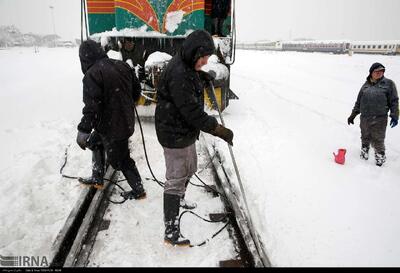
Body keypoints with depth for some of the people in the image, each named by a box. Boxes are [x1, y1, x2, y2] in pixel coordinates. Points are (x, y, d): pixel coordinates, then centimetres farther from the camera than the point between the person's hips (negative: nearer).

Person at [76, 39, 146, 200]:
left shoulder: (92, 74, -20)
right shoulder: (122, 66, 2)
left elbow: (92, 106, -25)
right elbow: (136, 90, 10)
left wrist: (83, 130, -20)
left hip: (112, 126, -9)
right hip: (126, 120, 9)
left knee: (120, 159, 9)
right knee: (95, 142, 27)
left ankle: (138, 190, 25)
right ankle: (97, 179, 38)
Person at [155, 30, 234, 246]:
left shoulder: (185, 65, 5)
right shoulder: (178, 74, -28)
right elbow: (192, 112, -30)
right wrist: (219, 130, -25)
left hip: (186, 132, 10)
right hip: (175, 136, -10)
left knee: (188, 171, 27)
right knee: (176, 180, -2)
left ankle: (179, 202, 53)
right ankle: (171, 232, 12)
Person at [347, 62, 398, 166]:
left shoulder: (388, 83, 1)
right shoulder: (366, 85, 9)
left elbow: (394, 101, 0)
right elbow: (358, 102, 15)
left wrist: (394, 116, -6)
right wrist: (353, 115, 15)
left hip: (379, 119, -3)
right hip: (364, 118, 3)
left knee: (378, 140, 3)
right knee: (365, 138, 14)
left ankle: (380, 156, 24)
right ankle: (364, 151, 36)